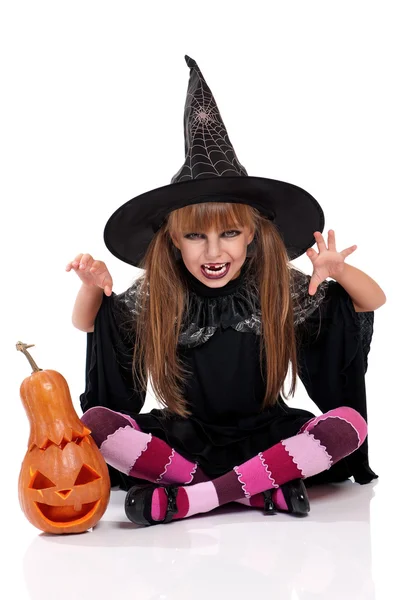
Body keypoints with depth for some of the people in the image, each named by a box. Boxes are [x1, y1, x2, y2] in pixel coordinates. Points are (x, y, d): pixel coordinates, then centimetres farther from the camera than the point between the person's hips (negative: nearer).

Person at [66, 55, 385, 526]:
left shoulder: (281, 290, -6)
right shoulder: (154, 297, -5)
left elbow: (374, 300, 1)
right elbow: (85, 325, 9)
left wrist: (338, 272, -21)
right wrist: (93, 288, -13)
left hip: (264, 436, 0)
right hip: (184, 440, 0)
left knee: (349, 422, -29)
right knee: (96, 421, -26)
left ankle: (191, 499, -30)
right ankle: (261, 489, -29)